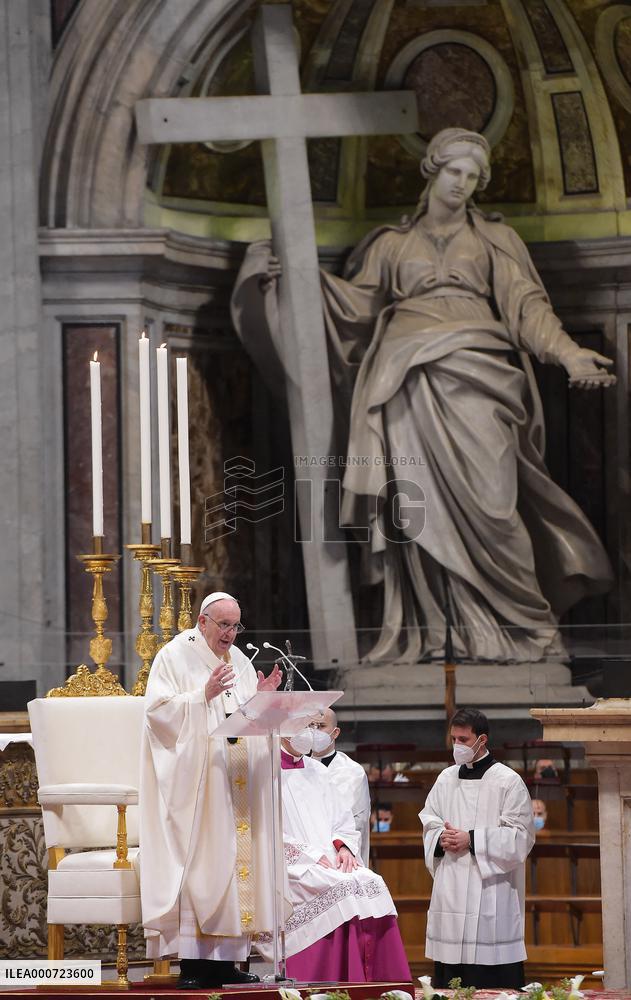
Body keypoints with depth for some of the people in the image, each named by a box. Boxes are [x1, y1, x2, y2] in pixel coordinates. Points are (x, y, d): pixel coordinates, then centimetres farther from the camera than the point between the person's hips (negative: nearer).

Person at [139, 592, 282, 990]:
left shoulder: (240, 662, 18)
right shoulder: (175, 657, -1)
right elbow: (158, 709, -12)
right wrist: (202, 696, -21)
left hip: (237, 783, 7)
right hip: (194, 784, -7)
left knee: (236, 862, 2)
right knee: (196, 863, -12)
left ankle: (225, 960, 4)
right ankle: (191, 963, -14)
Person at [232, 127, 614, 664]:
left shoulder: (494, 238, 19)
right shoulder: (393, 242, 22)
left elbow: (526, 303, 9)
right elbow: (358, 300, 18)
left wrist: (568, 354, -6)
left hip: (473, 367, -1)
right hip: (409, 372, 1)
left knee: (482, 495, -13)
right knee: (417, 498, -9)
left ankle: (517, 623, -9)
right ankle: (422, 632, -9)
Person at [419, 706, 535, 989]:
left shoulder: (508, 782, -4)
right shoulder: (446, 779, 13)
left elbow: (520, 837, -8)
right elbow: (429, 824, 17)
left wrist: (471, 840, -14)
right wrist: (441, 839, -6)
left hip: (490, 896, -5)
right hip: (450, 890, 5)